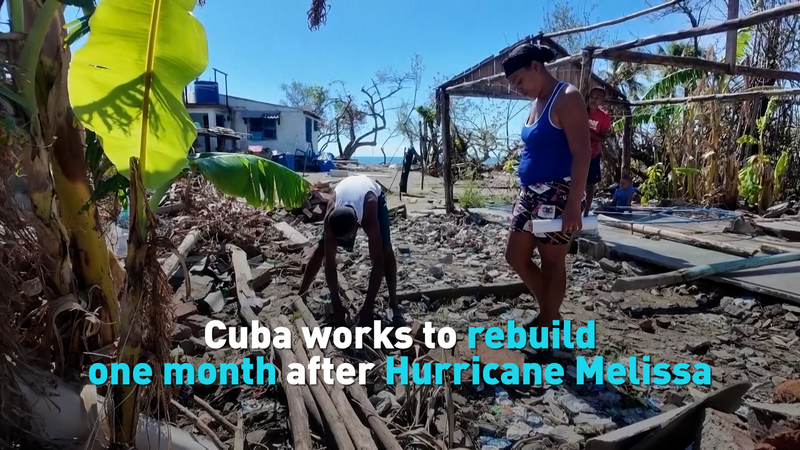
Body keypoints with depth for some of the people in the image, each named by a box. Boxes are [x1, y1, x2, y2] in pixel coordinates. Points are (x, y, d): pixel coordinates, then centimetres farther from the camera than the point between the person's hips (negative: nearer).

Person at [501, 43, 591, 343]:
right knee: (516, 257, 13)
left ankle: (547, 328, 20)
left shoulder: (566, 98, -11)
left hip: (556, 195, -9)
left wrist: (574, 205, -24)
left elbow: (582, 154, -18)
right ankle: (549, 312, 31)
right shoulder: (536, 103, 16)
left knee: (551, 263, 3)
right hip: (530, 193, 9)